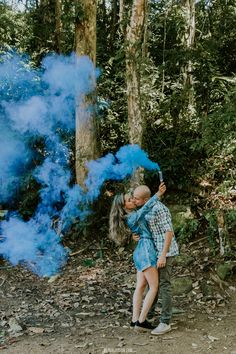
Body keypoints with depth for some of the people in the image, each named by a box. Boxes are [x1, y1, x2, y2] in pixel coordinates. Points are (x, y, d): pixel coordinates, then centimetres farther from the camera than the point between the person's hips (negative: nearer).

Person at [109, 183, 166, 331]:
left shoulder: (133, 215, 15)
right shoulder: (132, 217, -14)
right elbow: (146, 207, -30)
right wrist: (158, 194, -39)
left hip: (141, 252, 10)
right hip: (146, 249, -10)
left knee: (140, 286, 9)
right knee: (154, 287, -6)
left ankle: (135, 320, 11)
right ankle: (141, 321, -5)